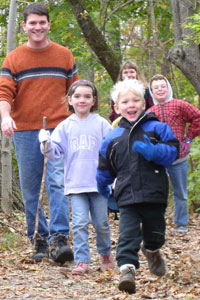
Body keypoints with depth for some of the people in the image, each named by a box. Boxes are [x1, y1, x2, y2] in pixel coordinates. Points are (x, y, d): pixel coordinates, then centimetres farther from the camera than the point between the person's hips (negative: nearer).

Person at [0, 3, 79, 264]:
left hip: (58, 130, -1)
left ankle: (59, 239, -21)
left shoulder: (64, 55, 10)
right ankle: (39, 242, 10)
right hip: (25, 132, 1)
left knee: (58, 182, -15)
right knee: (30, 190, 3)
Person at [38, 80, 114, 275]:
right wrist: (46, 143, -16)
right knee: (79, 223, -8)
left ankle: (106, 254, 28)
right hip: (75, 184, 0)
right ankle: (81, 261, -5)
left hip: (99, 183, 0)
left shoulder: (101, 124, 3)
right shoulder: (65, 126, 5)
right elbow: (55, 153, 4)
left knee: (101, 223, 7)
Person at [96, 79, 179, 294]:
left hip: (154, 195, 0)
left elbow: (172, 151, -5)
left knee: (155, 233, 15)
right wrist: (102, 193, 24)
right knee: (128, 234, -14)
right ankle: (127, 268, -22)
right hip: (127, 197, 0)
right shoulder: (112, 138, 8)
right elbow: (105, 170, 18)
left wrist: (153, 152, -22)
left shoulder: (157, 128, 3)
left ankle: (152, 251, 46)